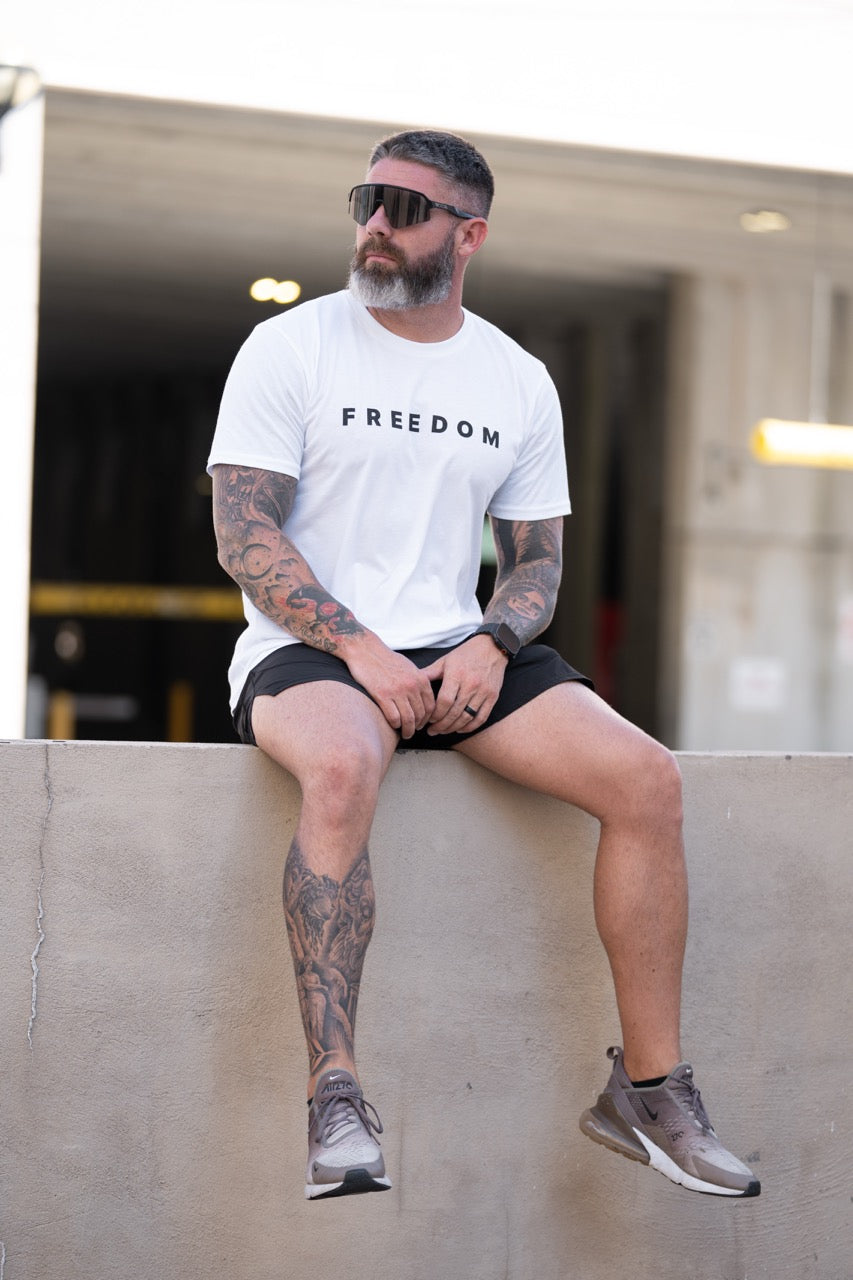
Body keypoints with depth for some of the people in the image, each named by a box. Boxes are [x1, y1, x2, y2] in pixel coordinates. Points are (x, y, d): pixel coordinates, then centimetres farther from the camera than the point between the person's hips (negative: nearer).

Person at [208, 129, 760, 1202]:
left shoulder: (519, 382, 12)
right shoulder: (289, 349, 1)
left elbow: (537, 559, 14)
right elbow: (243, 534, -6)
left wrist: (491, 644, -9)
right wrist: (360, 650, -18)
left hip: (461, 652, 4)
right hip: (308, 648, -4)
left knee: (646, 778, -19)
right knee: (342, 768, -39)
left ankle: (649, 1087, -10)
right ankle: (334, 1096, -35)